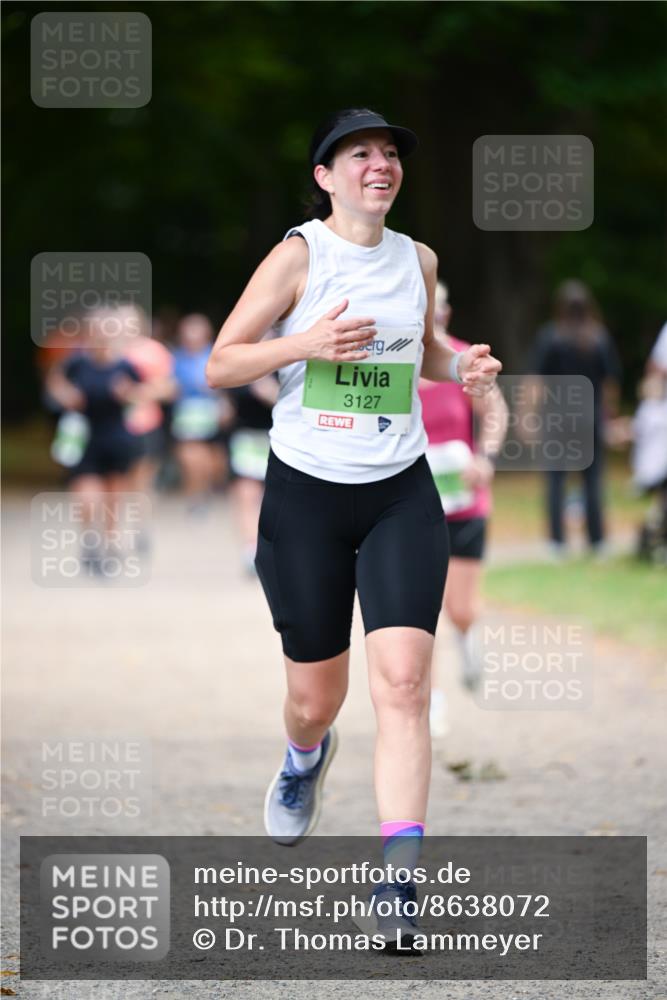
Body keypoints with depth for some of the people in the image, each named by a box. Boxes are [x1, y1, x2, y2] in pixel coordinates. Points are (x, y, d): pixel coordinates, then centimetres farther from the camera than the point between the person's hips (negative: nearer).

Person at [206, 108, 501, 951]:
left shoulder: (418, 260, 7)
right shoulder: (298, 256, -7)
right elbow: (219, 366, -7)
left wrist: (461, 365, 4)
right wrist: (307, 344, -22)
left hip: (401, 496, 2)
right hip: (305, 497, -2)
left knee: (402, 680, -16)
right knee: (315, 697, 8)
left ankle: (398, 889, -18)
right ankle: (305, 756, 49)